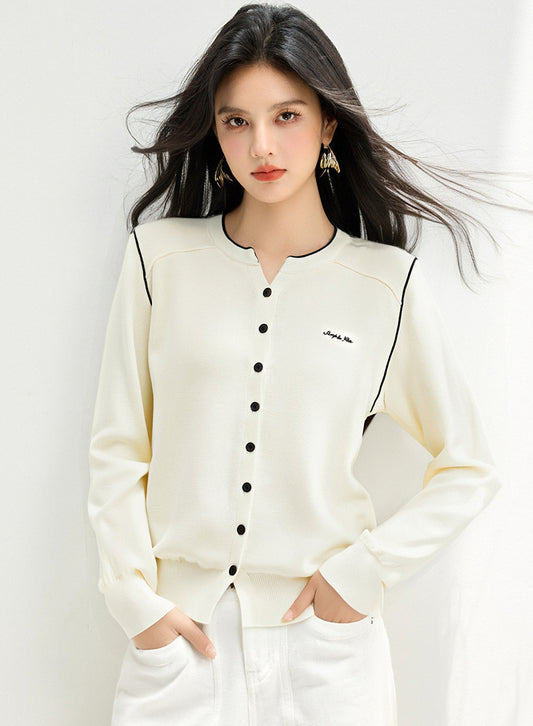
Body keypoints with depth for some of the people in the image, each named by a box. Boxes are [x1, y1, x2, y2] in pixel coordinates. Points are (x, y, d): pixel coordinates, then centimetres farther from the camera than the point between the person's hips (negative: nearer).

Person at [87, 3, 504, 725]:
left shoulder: (388, 284, -4)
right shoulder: (159, 255, -2)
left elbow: (469, 469, 2)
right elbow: (117, 449, 1)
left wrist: (365, 570, -6)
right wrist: (135, 598, -4)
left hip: (324, 632, 0)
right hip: (180, 628, 1)